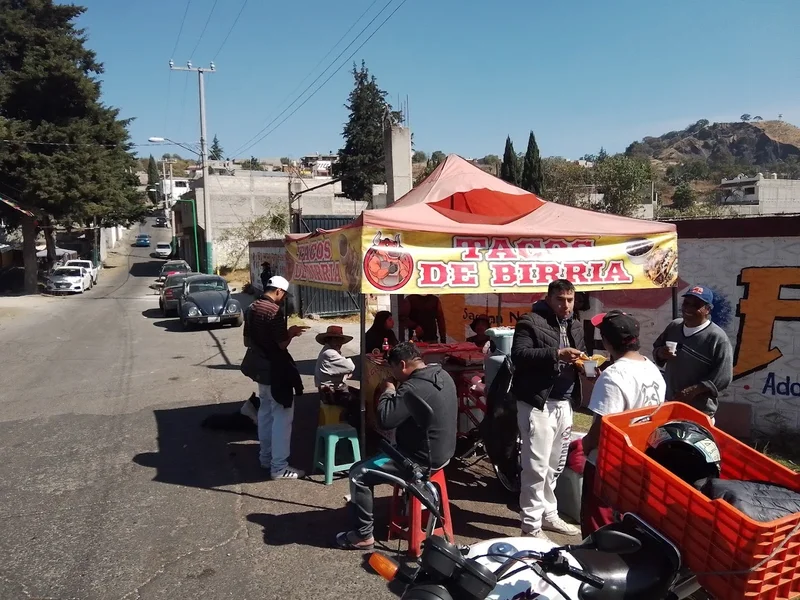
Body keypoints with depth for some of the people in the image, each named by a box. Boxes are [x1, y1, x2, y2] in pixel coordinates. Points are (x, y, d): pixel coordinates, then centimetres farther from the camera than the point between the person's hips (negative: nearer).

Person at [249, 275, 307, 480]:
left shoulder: (253, 307, 7)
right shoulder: (275, 310, -20)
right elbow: (282, 344, -22)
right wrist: (291, 333, -1)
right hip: (275, 370, -9)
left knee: (265, 411, 19)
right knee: (282, 415, -3)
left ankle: (266, 456, 29)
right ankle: (279, 467, 0)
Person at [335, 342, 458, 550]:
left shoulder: (413, 388, -28)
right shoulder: (443, 375, 2)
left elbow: (385, 419, -25)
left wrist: (388, 392, -11)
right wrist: (396, 393, 6)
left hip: (422, 460, -10)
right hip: (442, 451, 10)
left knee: (358, 474, -2)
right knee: (386, 449, 29)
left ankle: (363, 536, 8)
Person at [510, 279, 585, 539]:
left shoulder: (575, 326, 17)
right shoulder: (531, 322, -8)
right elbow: (519, 355, -19)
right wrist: (556, 353, -27)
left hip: (564, 403, 8)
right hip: (537, 403, -7)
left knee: (555, 466, 16)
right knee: (536, 466, -5)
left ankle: (548, 514, 31)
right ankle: (531, 525, 5)